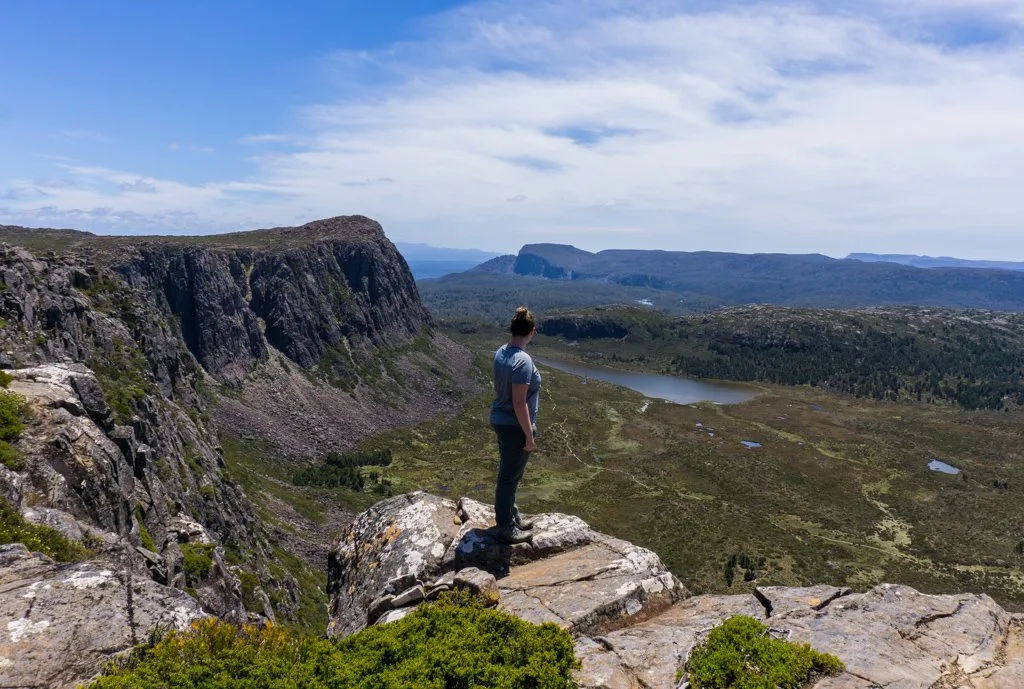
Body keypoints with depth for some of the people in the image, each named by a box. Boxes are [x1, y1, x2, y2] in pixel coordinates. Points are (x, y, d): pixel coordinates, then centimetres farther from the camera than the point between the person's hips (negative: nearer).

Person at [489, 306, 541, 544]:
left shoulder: (500, 352, 1)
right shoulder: (523, 360, -26)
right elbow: (519, 402, -25)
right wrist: (529, 435, -17)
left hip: (500, 420, 9)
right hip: (515, 426, -9)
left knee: (508, 472, 22)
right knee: (510, 476, 5)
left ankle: (511, 516, 39)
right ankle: (505, 528, 20)